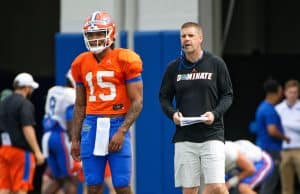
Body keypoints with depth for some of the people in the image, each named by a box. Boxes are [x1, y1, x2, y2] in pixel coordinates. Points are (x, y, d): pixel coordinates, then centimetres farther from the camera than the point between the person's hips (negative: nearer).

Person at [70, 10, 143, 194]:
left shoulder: (126, 60, -5)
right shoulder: (81, 64, 11)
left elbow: (137, 102, -6)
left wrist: (121, 131, -14)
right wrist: (75, 139, 16)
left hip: (117, 124, -4)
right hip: (91, 125, 4)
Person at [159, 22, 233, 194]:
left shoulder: (216, 64, 2)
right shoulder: (174, 68, 6)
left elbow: (227, 95, 6)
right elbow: (164, 97, 14)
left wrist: (215, 114, -11)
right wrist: (172, 113, -7)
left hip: (212, 134, -2)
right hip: (184, 136, 2)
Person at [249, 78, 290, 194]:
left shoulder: (263, 107, 15)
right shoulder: (269, 110, -17)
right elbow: (272, 131, -25)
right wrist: (285, 137, -8)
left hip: (264, 147, 10)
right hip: (271, 149, -10)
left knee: (268, 181, 12)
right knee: (270, 180, -8)